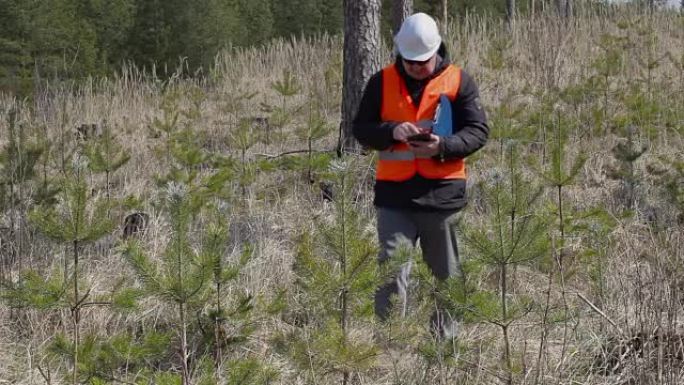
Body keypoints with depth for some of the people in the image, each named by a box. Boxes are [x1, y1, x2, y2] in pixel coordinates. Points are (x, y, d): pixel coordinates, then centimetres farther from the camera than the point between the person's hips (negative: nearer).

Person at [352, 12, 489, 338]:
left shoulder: (458, 81, 2)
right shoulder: (382, 82, 6)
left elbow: (478, 131, 0)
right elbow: (361, 129, 7)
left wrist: (442, 147, -18)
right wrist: (391, 132, -14)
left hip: (443, 193, 0)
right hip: (394, 195, 0)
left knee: (446, 274, 10)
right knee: (391, 273, -7)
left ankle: (445, 340, 21)